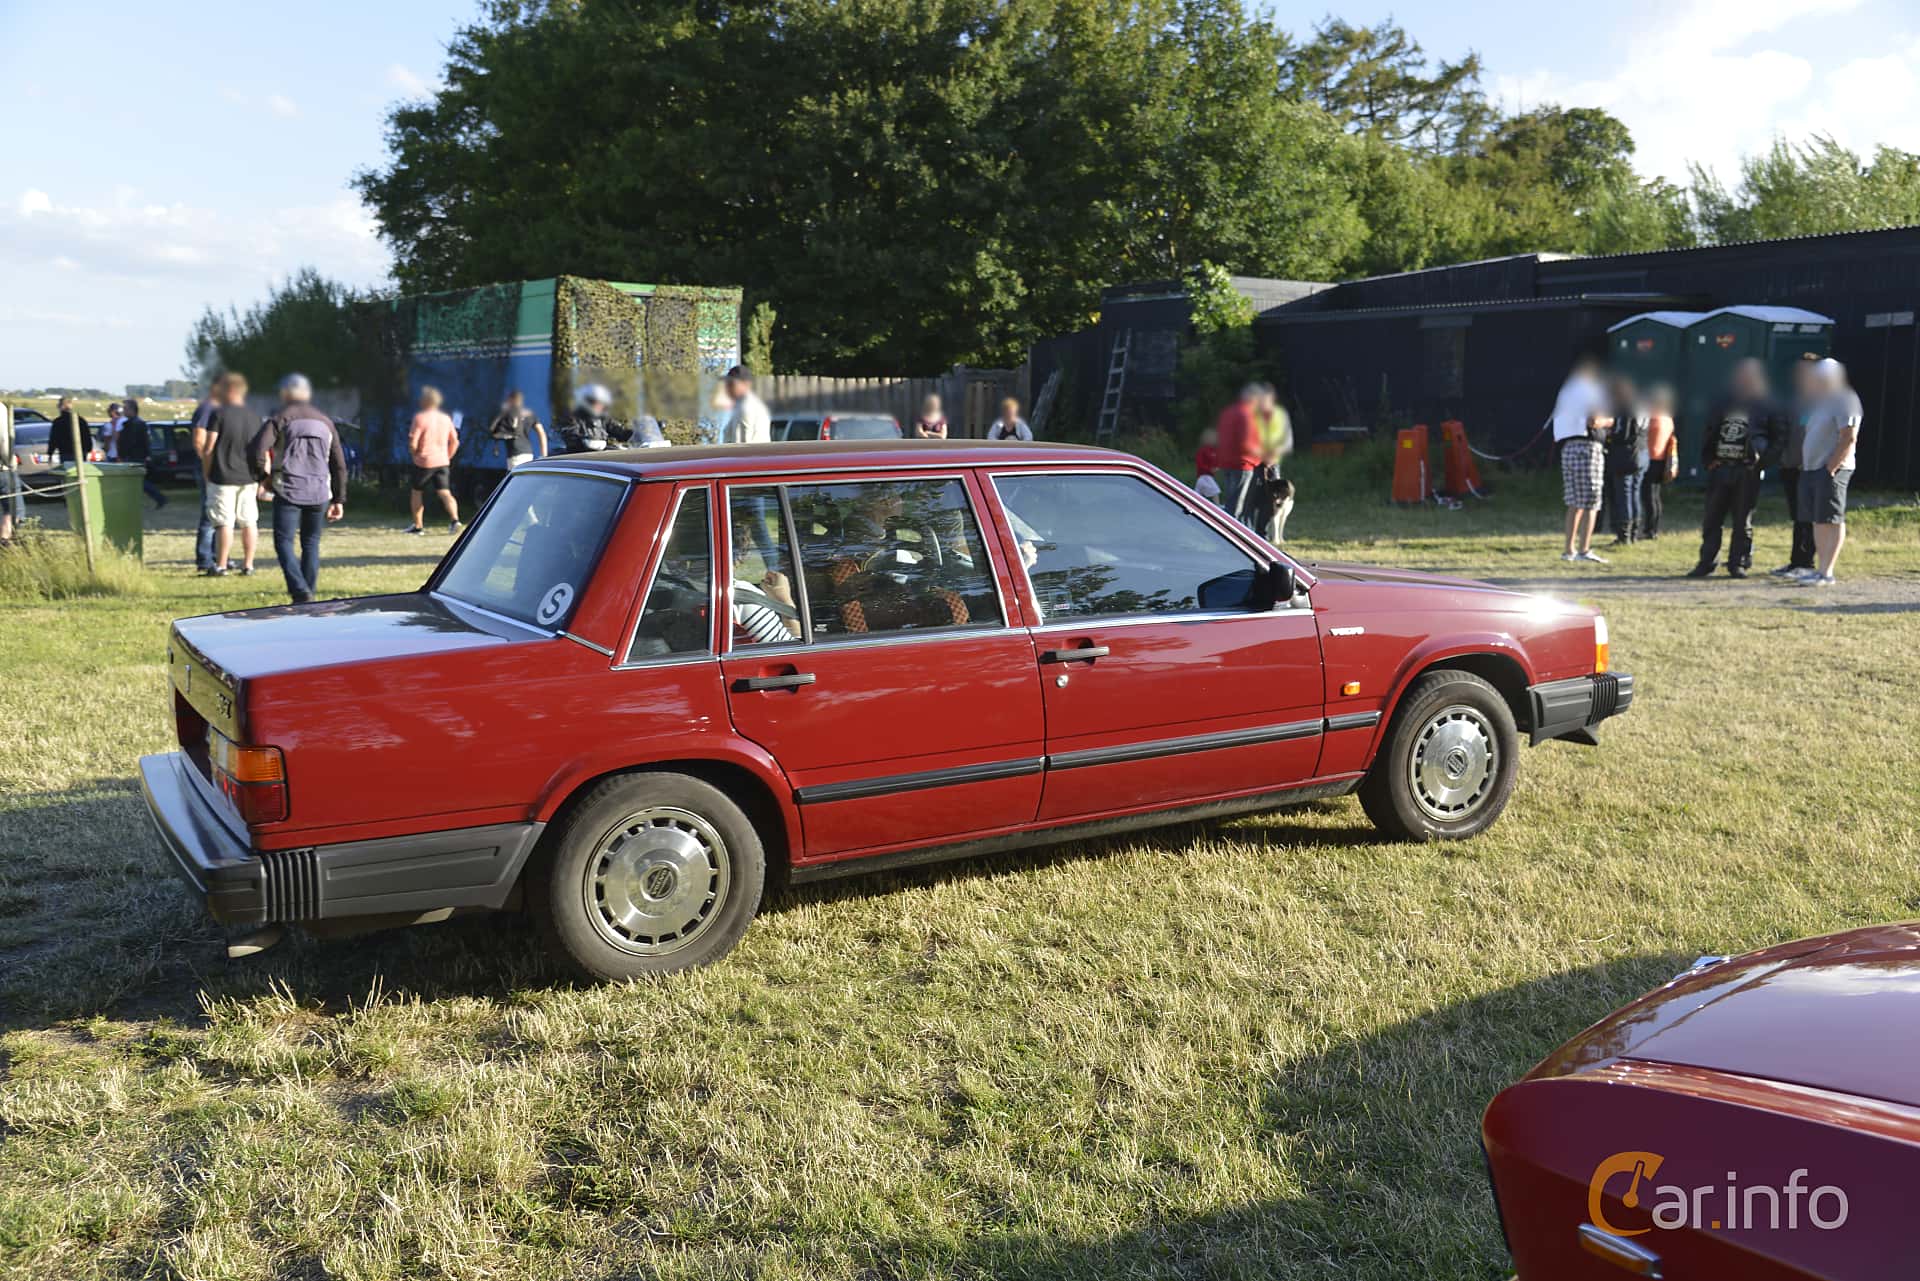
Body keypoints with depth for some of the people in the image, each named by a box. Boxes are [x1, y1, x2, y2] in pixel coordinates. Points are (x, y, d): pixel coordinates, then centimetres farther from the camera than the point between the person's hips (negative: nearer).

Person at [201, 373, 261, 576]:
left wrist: (206, 473, 3)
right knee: (249, 522, 8)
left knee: (224, 522, -1)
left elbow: (208, 448, -10)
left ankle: (221, 565, 3)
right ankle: (248, 565, 9)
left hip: (223, 477, -4)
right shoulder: (254, 417, 7)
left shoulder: (218, 414, -8)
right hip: (248, 477, 4)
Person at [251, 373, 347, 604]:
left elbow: (258, 448, -14)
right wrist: (339, 500, 16)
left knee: (284, 542, -2)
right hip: (319, 493, 4)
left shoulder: (281, 418, 0)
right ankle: (309, 596, 11)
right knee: (311, 544, 12)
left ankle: (300, 592, -20)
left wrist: (263, 476, 3)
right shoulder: (325, 422, 15)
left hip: (288, 491, -4)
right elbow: (339, 465, 14)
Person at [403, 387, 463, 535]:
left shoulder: (420, 418, -9)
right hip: (442, 462, 4)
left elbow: (412, 443, -14)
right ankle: (455, 519, -25)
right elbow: (455, 442, 11)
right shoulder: (445, 418, 8)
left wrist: (414, 455, 4)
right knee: (445, 492, -2)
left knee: (417, 492, 13)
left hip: (424, 461, -4)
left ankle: (418, 526, 17)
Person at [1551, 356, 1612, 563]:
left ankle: (1569, 549, 11)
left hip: (1567, 448, 8)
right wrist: (1608, 422, 3)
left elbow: (1559, 421, 17)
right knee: (1591, 503, -6)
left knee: (1575, 503, 12)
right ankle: (1584, 549, -12)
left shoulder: (1566, 391, 19)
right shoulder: (1591, 390, -5)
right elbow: (1593, 421, -17)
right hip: (1587, 446, -8)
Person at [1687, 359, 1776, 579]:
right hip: (1720, 468, 4)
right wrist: (1708, 460, 6)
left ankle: (1738, 563, 5)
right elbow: (1710, 435, 19)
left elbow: (1776, 439, 2)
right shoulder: (1725, 404, 16)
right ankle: (1706, 562, 7)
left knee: (1743, 520, 0)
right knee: (1711, 518, 2)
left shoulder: (1765, 407, 5)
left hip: (1747, 472, -4)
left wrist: (1760, 458, -13)